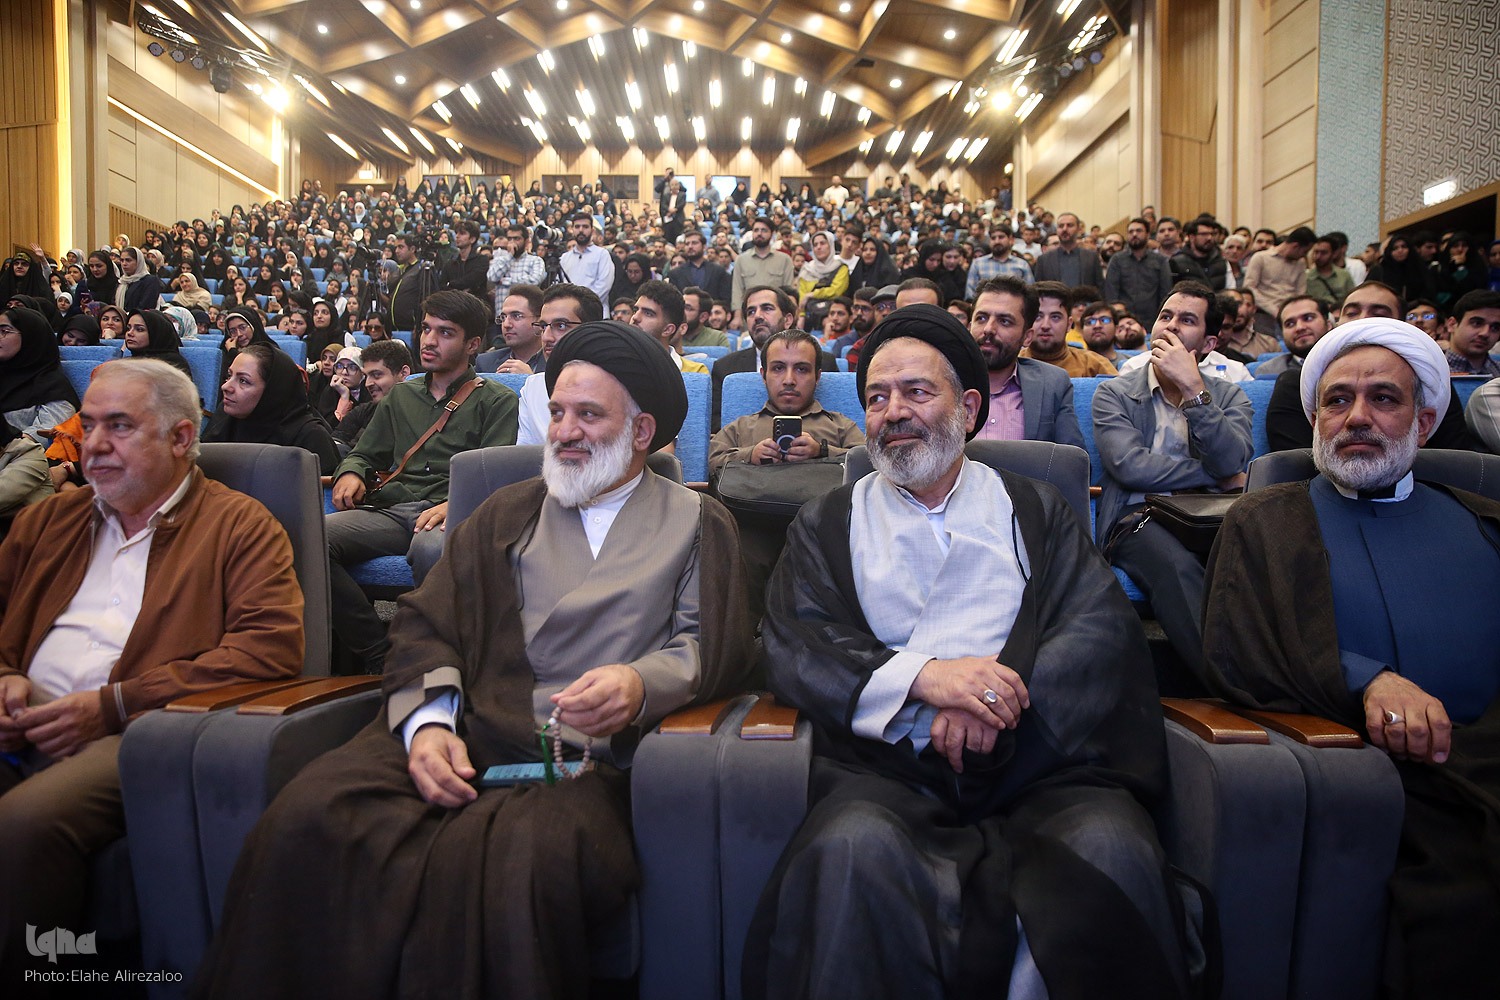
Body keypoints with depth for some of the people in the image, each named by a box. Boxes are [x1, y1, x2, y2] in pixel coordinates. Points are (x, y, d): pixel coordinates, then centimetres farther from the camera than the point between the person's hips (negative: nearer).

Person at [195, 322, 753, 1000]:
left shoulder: (699, 523, 17)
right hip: (461, 742, 3)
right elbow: (425, 625, 14)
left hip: (591, 758, -2)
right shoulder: (507, 513, 24)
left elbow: (717, 648, 5)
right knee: (306, 819, -25)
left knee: (526, 856, -36)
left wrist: (641, 683, -18)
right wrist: (427, 725, -6)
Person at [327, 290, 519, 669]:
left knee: (432, 548, -41)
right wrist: (350, 474, 6)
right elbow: (365, 454, 31)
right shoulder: (401, 395, 29)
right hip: (389, 510, 5)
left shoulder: (497, 401, 13)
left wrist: (453, 504, -20)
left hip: (448, 514, -5)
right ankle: (379, 658, -17)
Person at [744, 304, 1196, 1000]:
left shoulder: (1036, 512, 20)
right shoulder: (828, 523, 18)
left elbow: (1104, 627, 6)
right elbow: (791, 648, 4)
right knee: (852, 851, -34)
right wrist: (922, 675, -12)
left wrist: (1006, 688, -14)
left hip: (1035, 764, 2)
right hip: (890, 766, -1)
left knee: (1114, 854, -30)